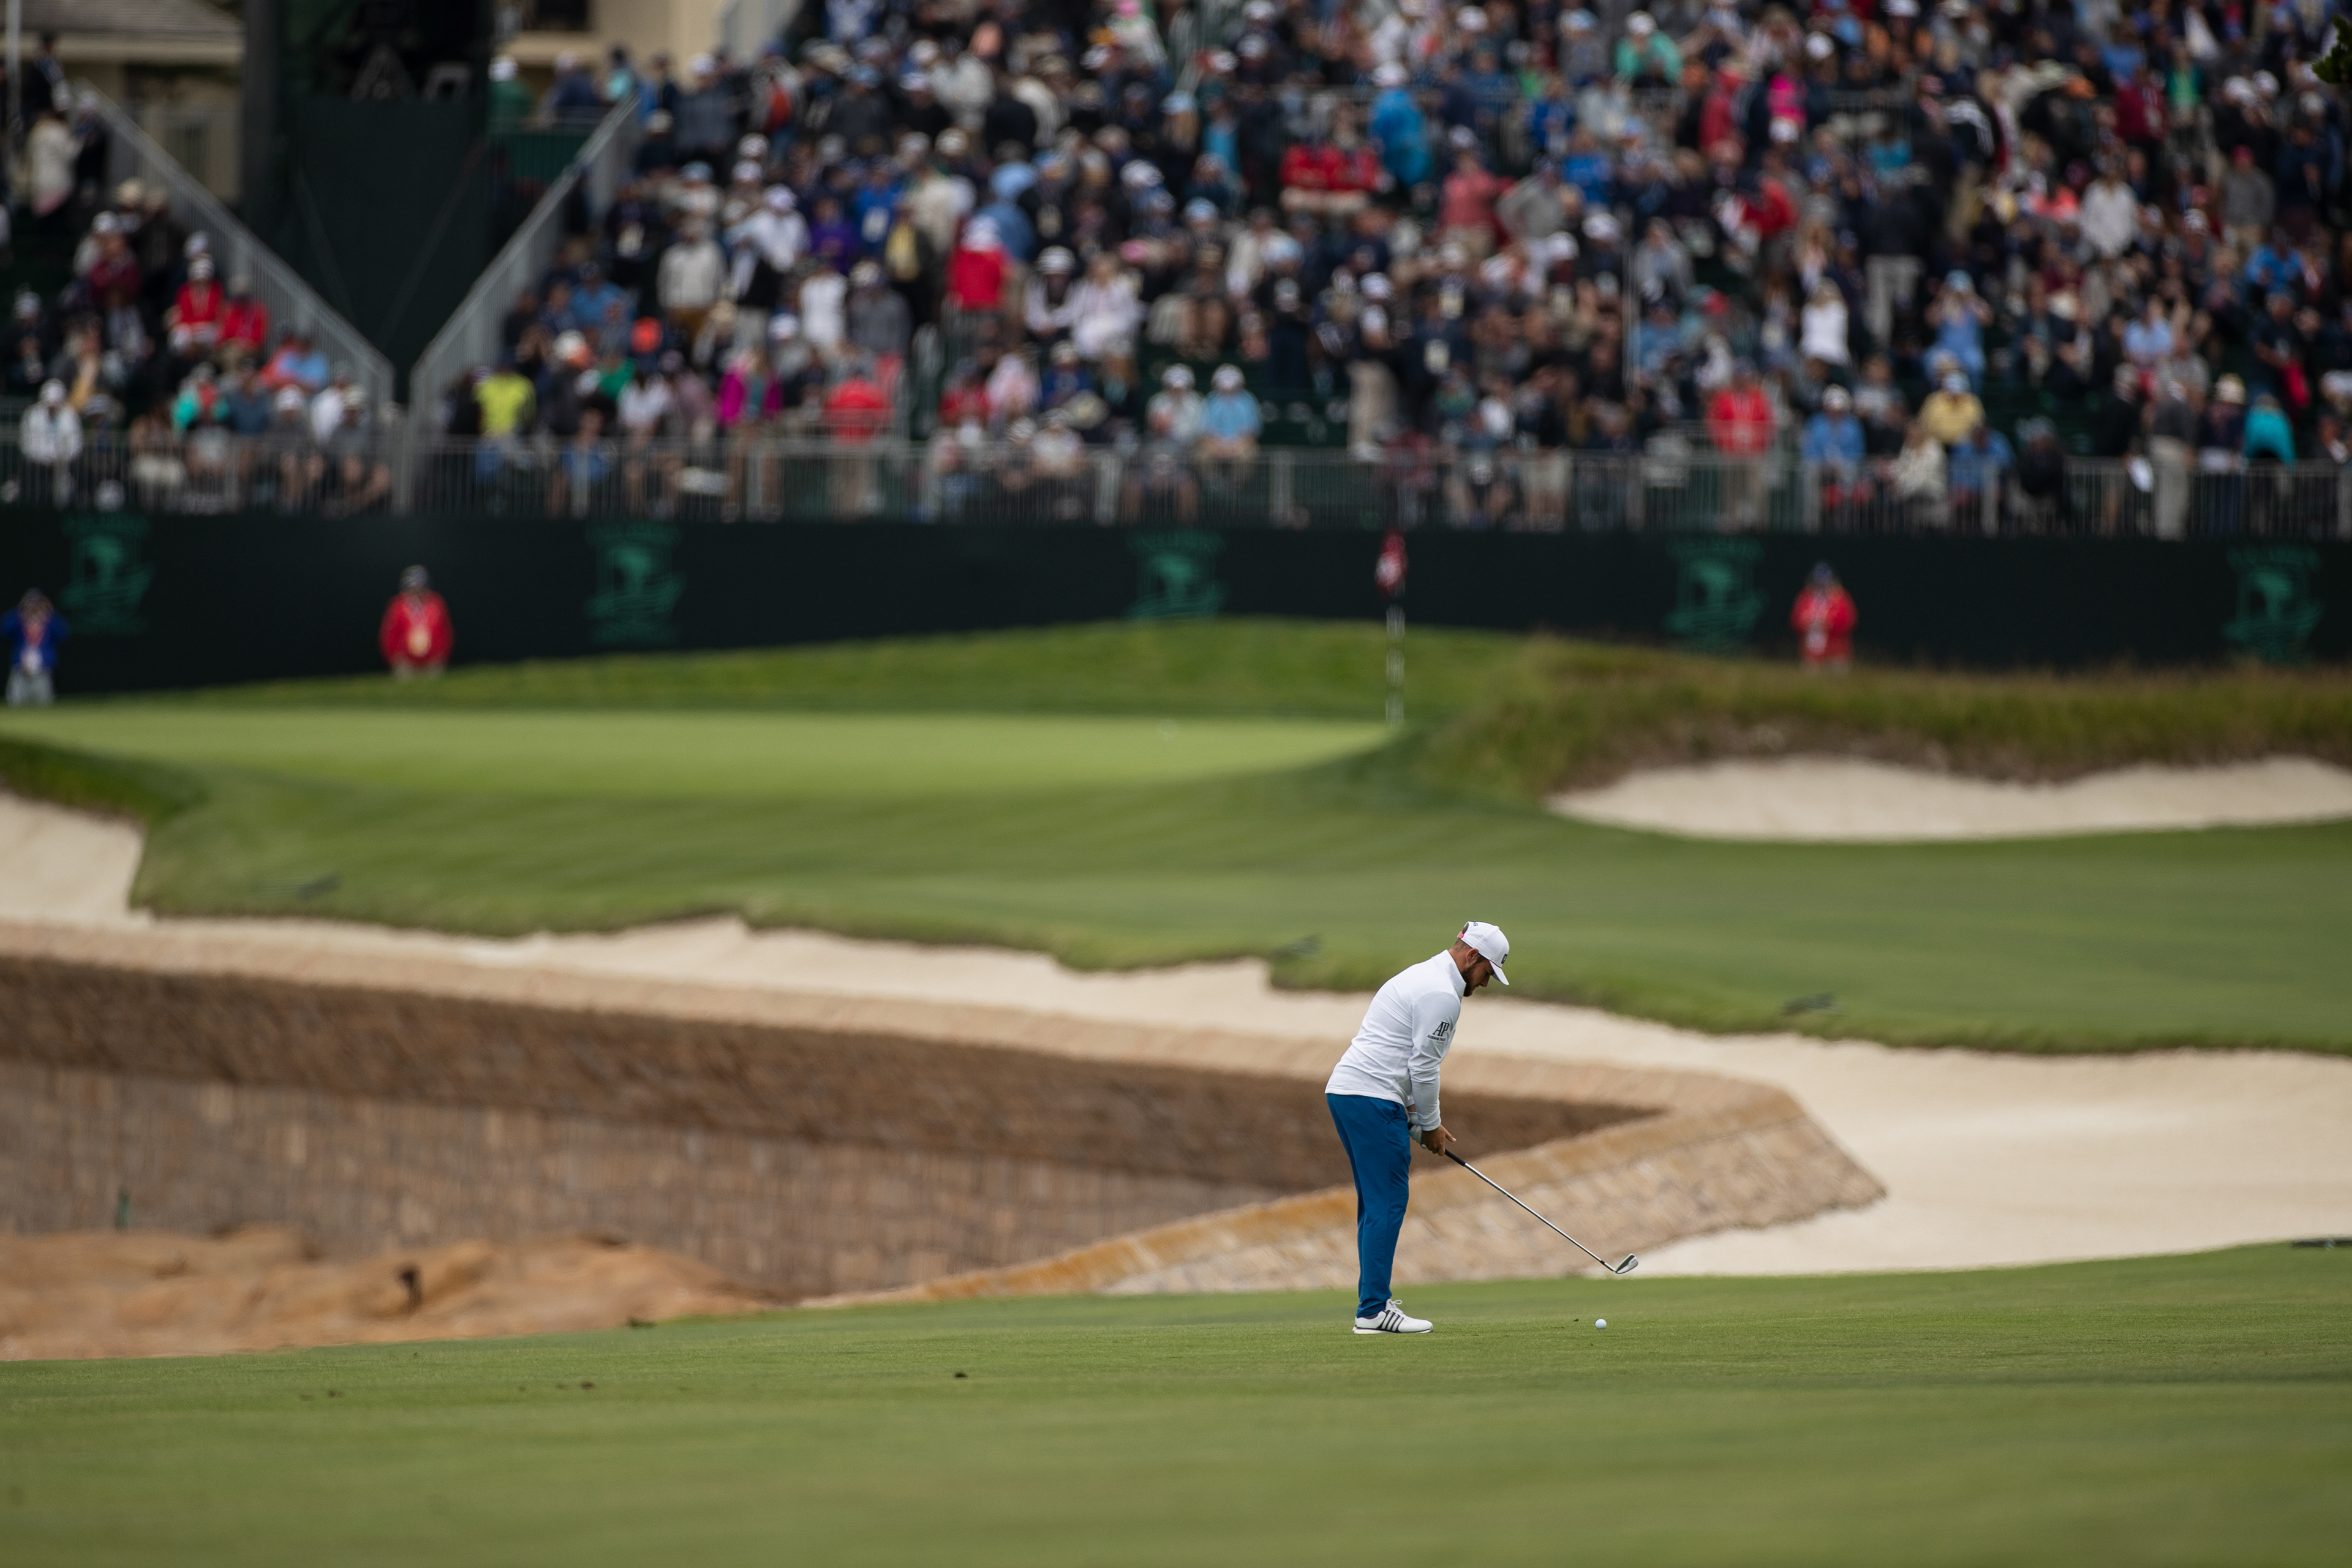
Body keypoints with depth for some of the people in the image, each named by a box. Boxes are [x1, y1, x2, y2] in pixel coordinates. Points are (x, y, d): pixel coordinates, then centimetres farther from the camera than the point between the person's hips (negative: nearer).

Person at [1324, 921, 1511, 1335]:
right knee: (1388, 1201, -9)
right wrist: (1430, 1126, 0)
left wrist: (1427, 1120, 23)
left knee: (1377, 1203, 14)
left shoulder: (1420, 977, 23)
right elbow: (1423, 1067, -13)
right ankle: (1374, 1310, -11)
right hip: (1373, 1099, -11)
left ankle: (1373, 1302, 15)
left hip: (1343, 1091, 11)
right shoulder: (1442, 995, -11)